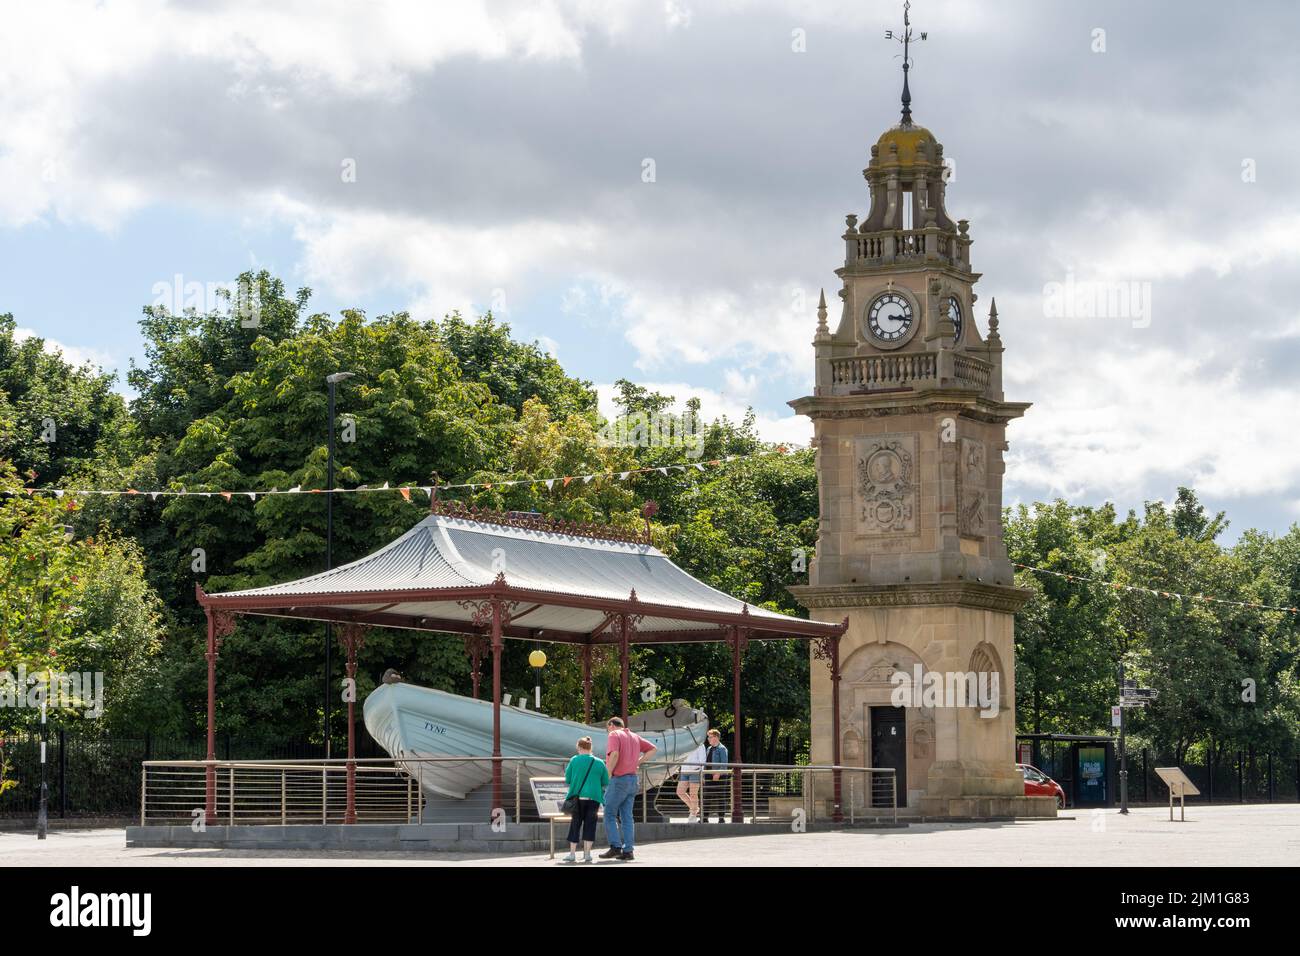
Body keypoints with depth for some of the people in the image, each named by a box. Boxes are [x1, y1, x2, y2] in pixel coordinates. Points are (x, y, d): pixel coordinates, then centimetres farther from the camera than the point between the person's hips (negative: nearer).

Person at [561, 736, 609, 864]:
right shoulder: (599, 763, 2)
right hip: (594, 798, 1)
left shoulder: (574, 760, -2)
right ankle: (587, 853, 4)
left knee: (575, 824, 8)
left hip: (578, 797, -1)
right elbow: (605, 782, 6)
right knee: (590, 824, 7)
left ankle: (572, 853, 7)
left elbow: (567, 779, 3)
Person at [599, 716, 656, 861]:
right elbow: (653, 748, 19)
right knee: (627, 816, 8)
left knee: (610, 814, 0)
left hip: (619, 779, -7)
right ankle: (628, 850, 4)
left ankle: (615, 847, -10)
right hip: (633, 778, 7)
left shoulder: (614, 735, -6)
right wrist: (638, 762, 13)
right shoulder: (634, 737, 16)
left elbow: (615, 754, -22)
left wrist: (608, 775, -13)